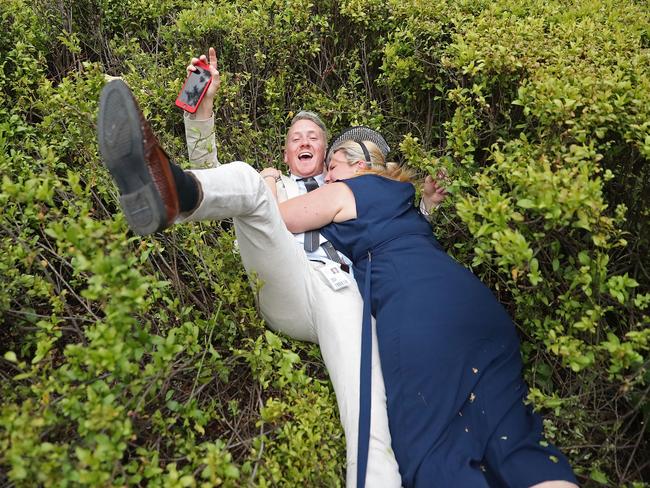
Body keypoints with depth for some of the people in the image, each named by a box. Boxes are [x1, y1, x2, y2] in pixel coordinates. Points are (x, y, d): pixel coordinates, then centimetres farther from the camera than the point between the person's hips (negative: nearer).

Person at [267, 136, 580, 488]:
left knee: (432, 449, -12)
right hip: (473, 299, 8)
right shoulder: (395, 195, 34)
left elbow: (275, 219, 17)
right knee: (512, 435, 1)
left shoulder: (344, 192, 13)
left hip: (416, 310, -8)